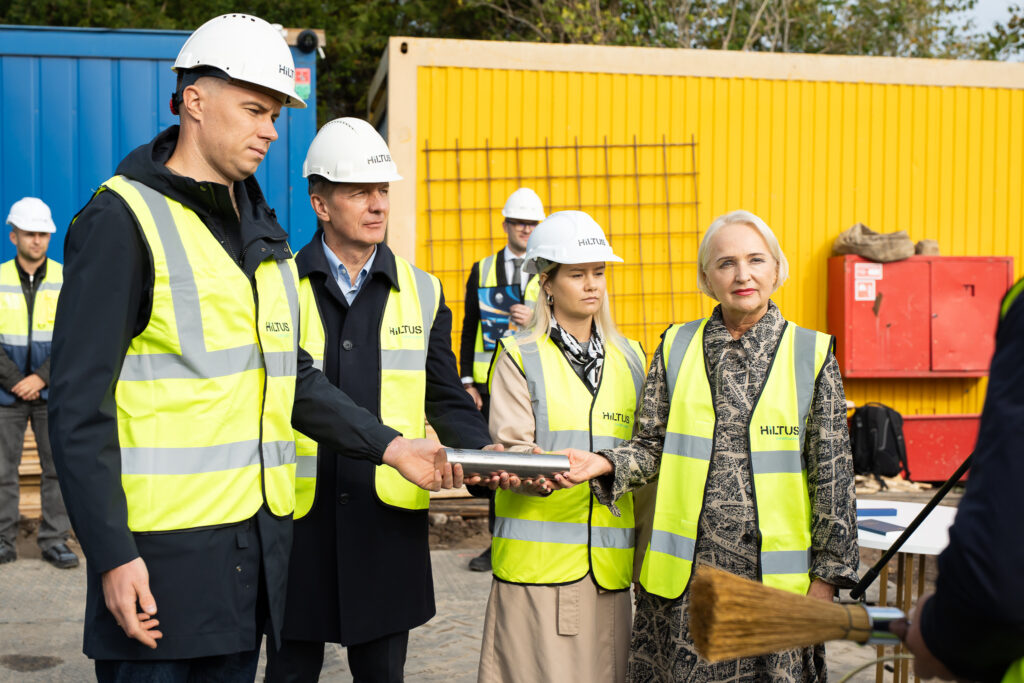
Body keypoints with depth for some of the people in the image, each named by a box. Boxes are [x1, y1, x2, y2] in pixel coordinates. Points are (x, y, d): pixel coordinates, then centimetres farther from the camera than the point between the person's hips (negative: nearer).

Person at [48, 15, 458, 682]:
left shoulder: (260, 227, 15)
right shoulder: (125, 218, -10)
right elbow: (80, 406, -13)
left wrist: (389, 446, 7)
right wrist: (112, 555, -18)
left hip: (257, 541, 7)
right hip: (164, 551, -7)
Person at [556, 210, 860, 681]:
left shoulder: (811, 354, 1)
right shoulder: (676, 347, 6)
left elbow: (832, 472, 2)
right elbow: (652, 445, 7)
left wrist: (826, 575, 0)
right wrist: (605, 464, -14)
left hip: (774, 576, -1)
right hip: (685, 575, 1)